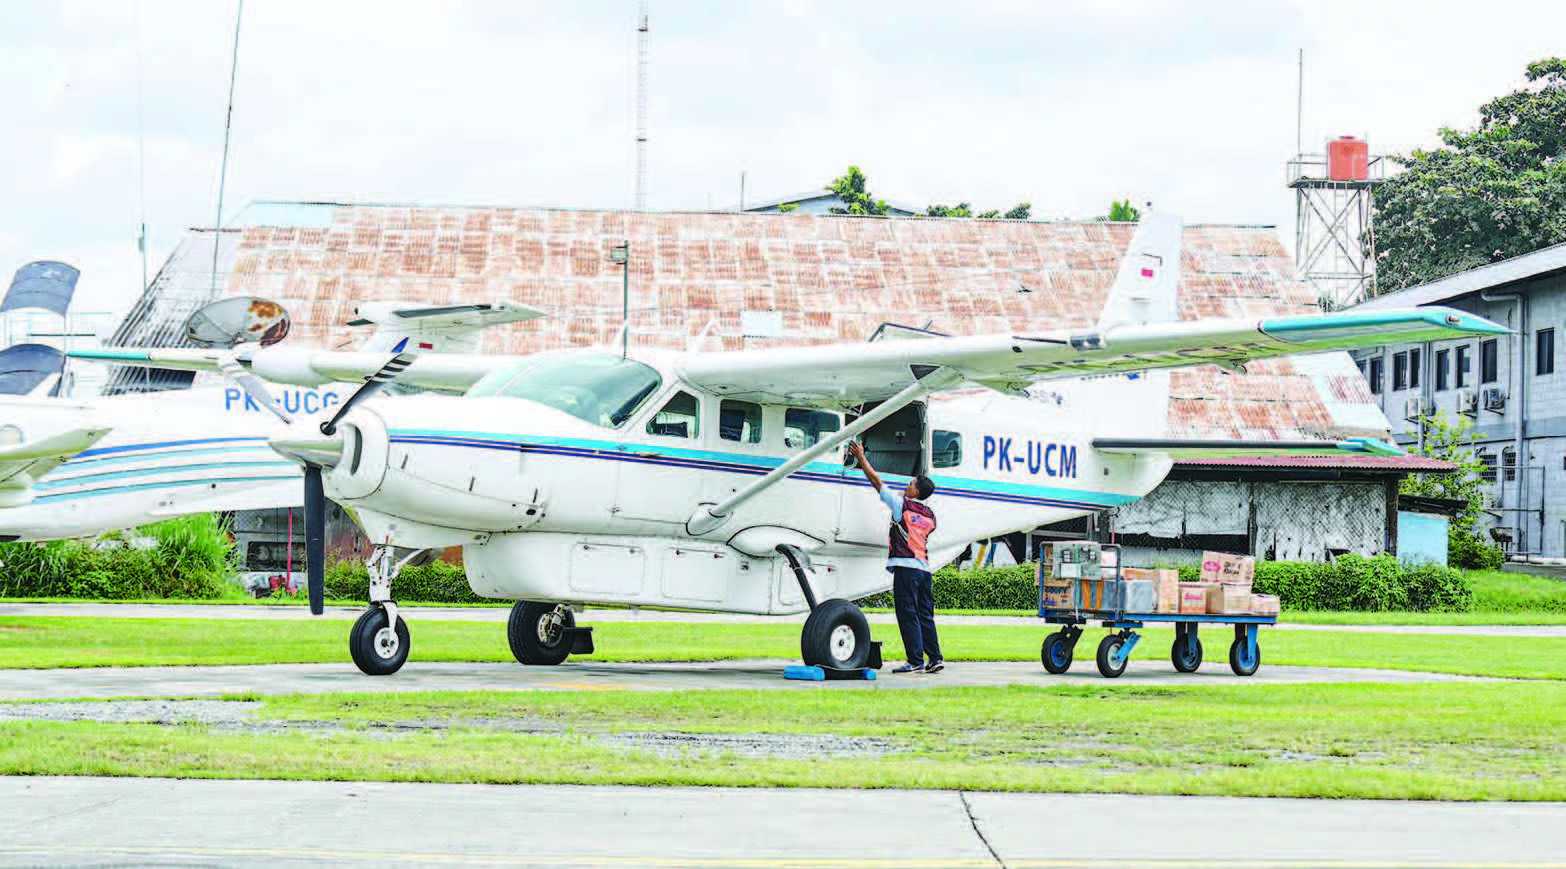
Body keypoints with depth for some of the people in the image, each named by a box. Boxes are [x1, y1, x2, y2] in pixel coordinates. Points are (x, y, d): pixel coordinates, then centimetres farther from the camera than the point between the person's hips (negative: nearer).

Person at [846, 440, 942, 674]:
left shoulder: (902, 504, -3)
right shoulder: (929, 515, 15)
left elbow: (877, 481, 2)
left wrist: (861, 458, 11)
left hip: (905, 567, -7)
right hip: (924, 567, 7)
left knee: (908, 615, -7)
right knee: (925, 616, 10)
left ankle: (916, 661, -11)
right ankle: (935, 659, 8)